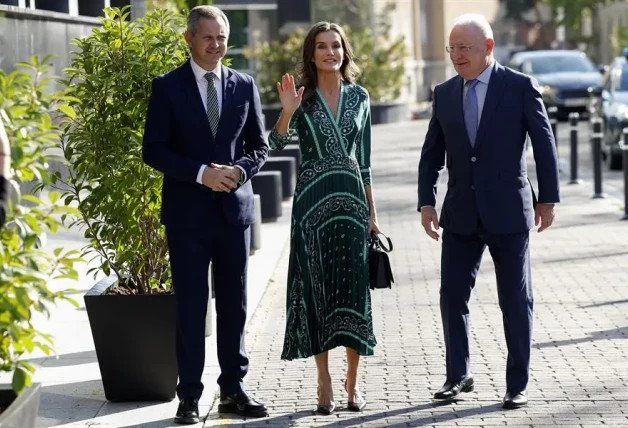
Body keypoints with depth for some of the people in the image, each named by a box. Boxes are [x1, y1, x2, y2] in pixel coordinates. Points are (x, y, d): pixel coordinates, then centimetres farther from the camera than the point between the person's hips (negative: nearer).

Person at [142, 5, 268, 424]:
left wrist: (239, 170, -11)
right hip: (187, 212, -3)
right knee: (190, 307, 1)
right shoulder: (168, 86, -1)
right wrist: (200, 173, -17)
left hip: (235, 208, 3)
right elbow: (153, 150, -5)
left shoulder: (244, 86, 7)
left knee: (234, 305, 8)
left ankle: (234, 389, 16)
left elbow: (260, 146, 10)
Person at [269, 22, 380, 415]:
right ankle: (325, 383, 8)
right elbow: (276, 145, -11)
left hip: (352, 198, 2)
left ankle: (353, 382, 12)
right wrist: (287, 111, -28)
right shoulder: (302, 97, 1)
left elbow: (364, 159, 11)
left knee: (354, 288, 1)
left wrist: (372, 212, 9)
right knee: (316, 287, 1)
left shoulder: (359, 96, 7)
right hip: (312, 199, -2)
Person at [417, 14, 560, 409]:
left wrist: (548, 198, -2)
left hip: (508, 213, -4)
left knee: (516, 300, 4)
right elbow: (432, 153, 12)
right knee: (453, 295, 3)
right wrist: (427, 202, 6)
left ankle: (518, 384, 12)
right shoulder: (445, 94, 7)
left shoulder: (520, 87, -5)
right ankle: (459, 375, 17)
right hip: (461, 215, 4)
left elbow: (544, 143, -2)